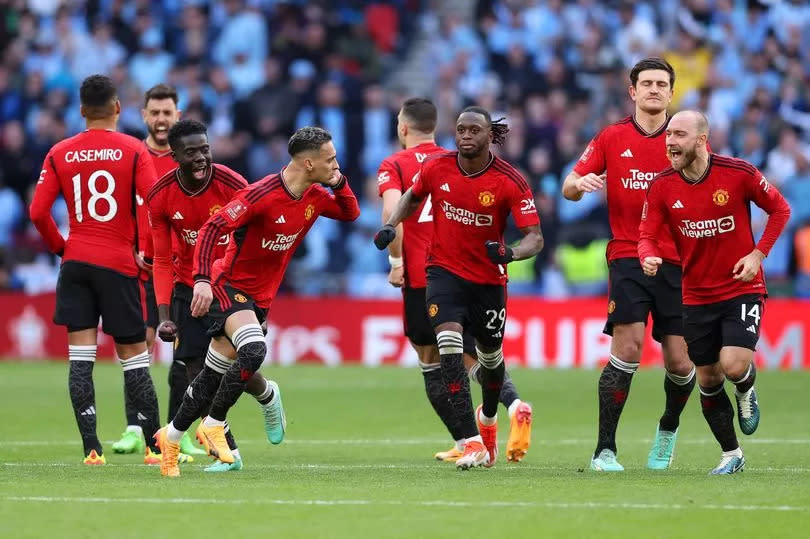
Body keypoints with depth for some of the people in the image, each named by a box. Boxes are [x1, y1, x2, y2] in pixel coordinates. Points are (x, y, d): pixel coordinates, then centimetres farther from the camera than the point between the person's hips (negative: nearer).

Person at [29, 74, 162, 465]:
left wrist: (60, 246, 12)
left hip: (76, 262, 2)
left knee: (80, 358, 1)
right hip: (119, 264, -2)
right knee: (133, 357, 5)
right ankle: (155, 446, 8)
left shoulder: (60, 154, 4)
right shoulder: (133, 150, -4)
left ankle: (91, 448, -6)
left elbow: (38, 212, -2)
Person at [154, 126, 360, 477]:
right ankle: (214, 425, -14)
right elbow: (212, 228, -25)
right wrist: (202, 279, -35)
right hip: (230, 286, -7)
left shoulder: (315, 197, 0)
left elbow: (350, 213, 19)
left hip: (261, 296, 7)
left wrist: (340, 183, -3)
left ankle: (172, 436, 22)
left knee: (214, 374, 8)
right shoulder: (262, 194, -23)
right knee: (254, 351, -29)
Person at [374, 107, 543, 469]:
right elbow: (413, 196, 15)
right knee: (450, 345, -22)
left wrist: (511, 253, -38)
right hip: (445, 271, 0)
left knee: (490, 355, 16)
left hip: (489, 277, 0)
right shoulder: (436, 167, -8)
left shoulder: (510, 181, -16)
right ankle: (473, 443, -24)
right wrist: (391, 225, -2)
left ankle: (488, 417, 51)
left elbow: (535, 237, -17)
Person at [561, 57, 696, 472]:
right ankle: (604, 450, -13)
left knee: (680, 364, -1)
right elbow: (569, 188, 9)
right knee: (627, 348, -18)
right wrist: (580, 183, -15)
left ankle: (668, 428, 32)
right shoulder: (612, 138, 7)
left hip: (678, 262, 1)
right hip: (628, 257, -1)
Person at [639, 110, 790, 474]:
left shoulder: (739, 174, -12)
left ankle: (746, 391, 16)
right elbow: (648, 236, -3)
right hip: (696, 296, 3)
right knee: (708, 380, 6)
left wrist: (758, 254, -9)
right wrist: (648, 257, -27)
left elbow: (780, 210, 0)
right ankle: (731, 455, 23)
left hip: (742, 289, -3)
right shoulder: (662, 187, -5)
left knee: (733, 365, -21)